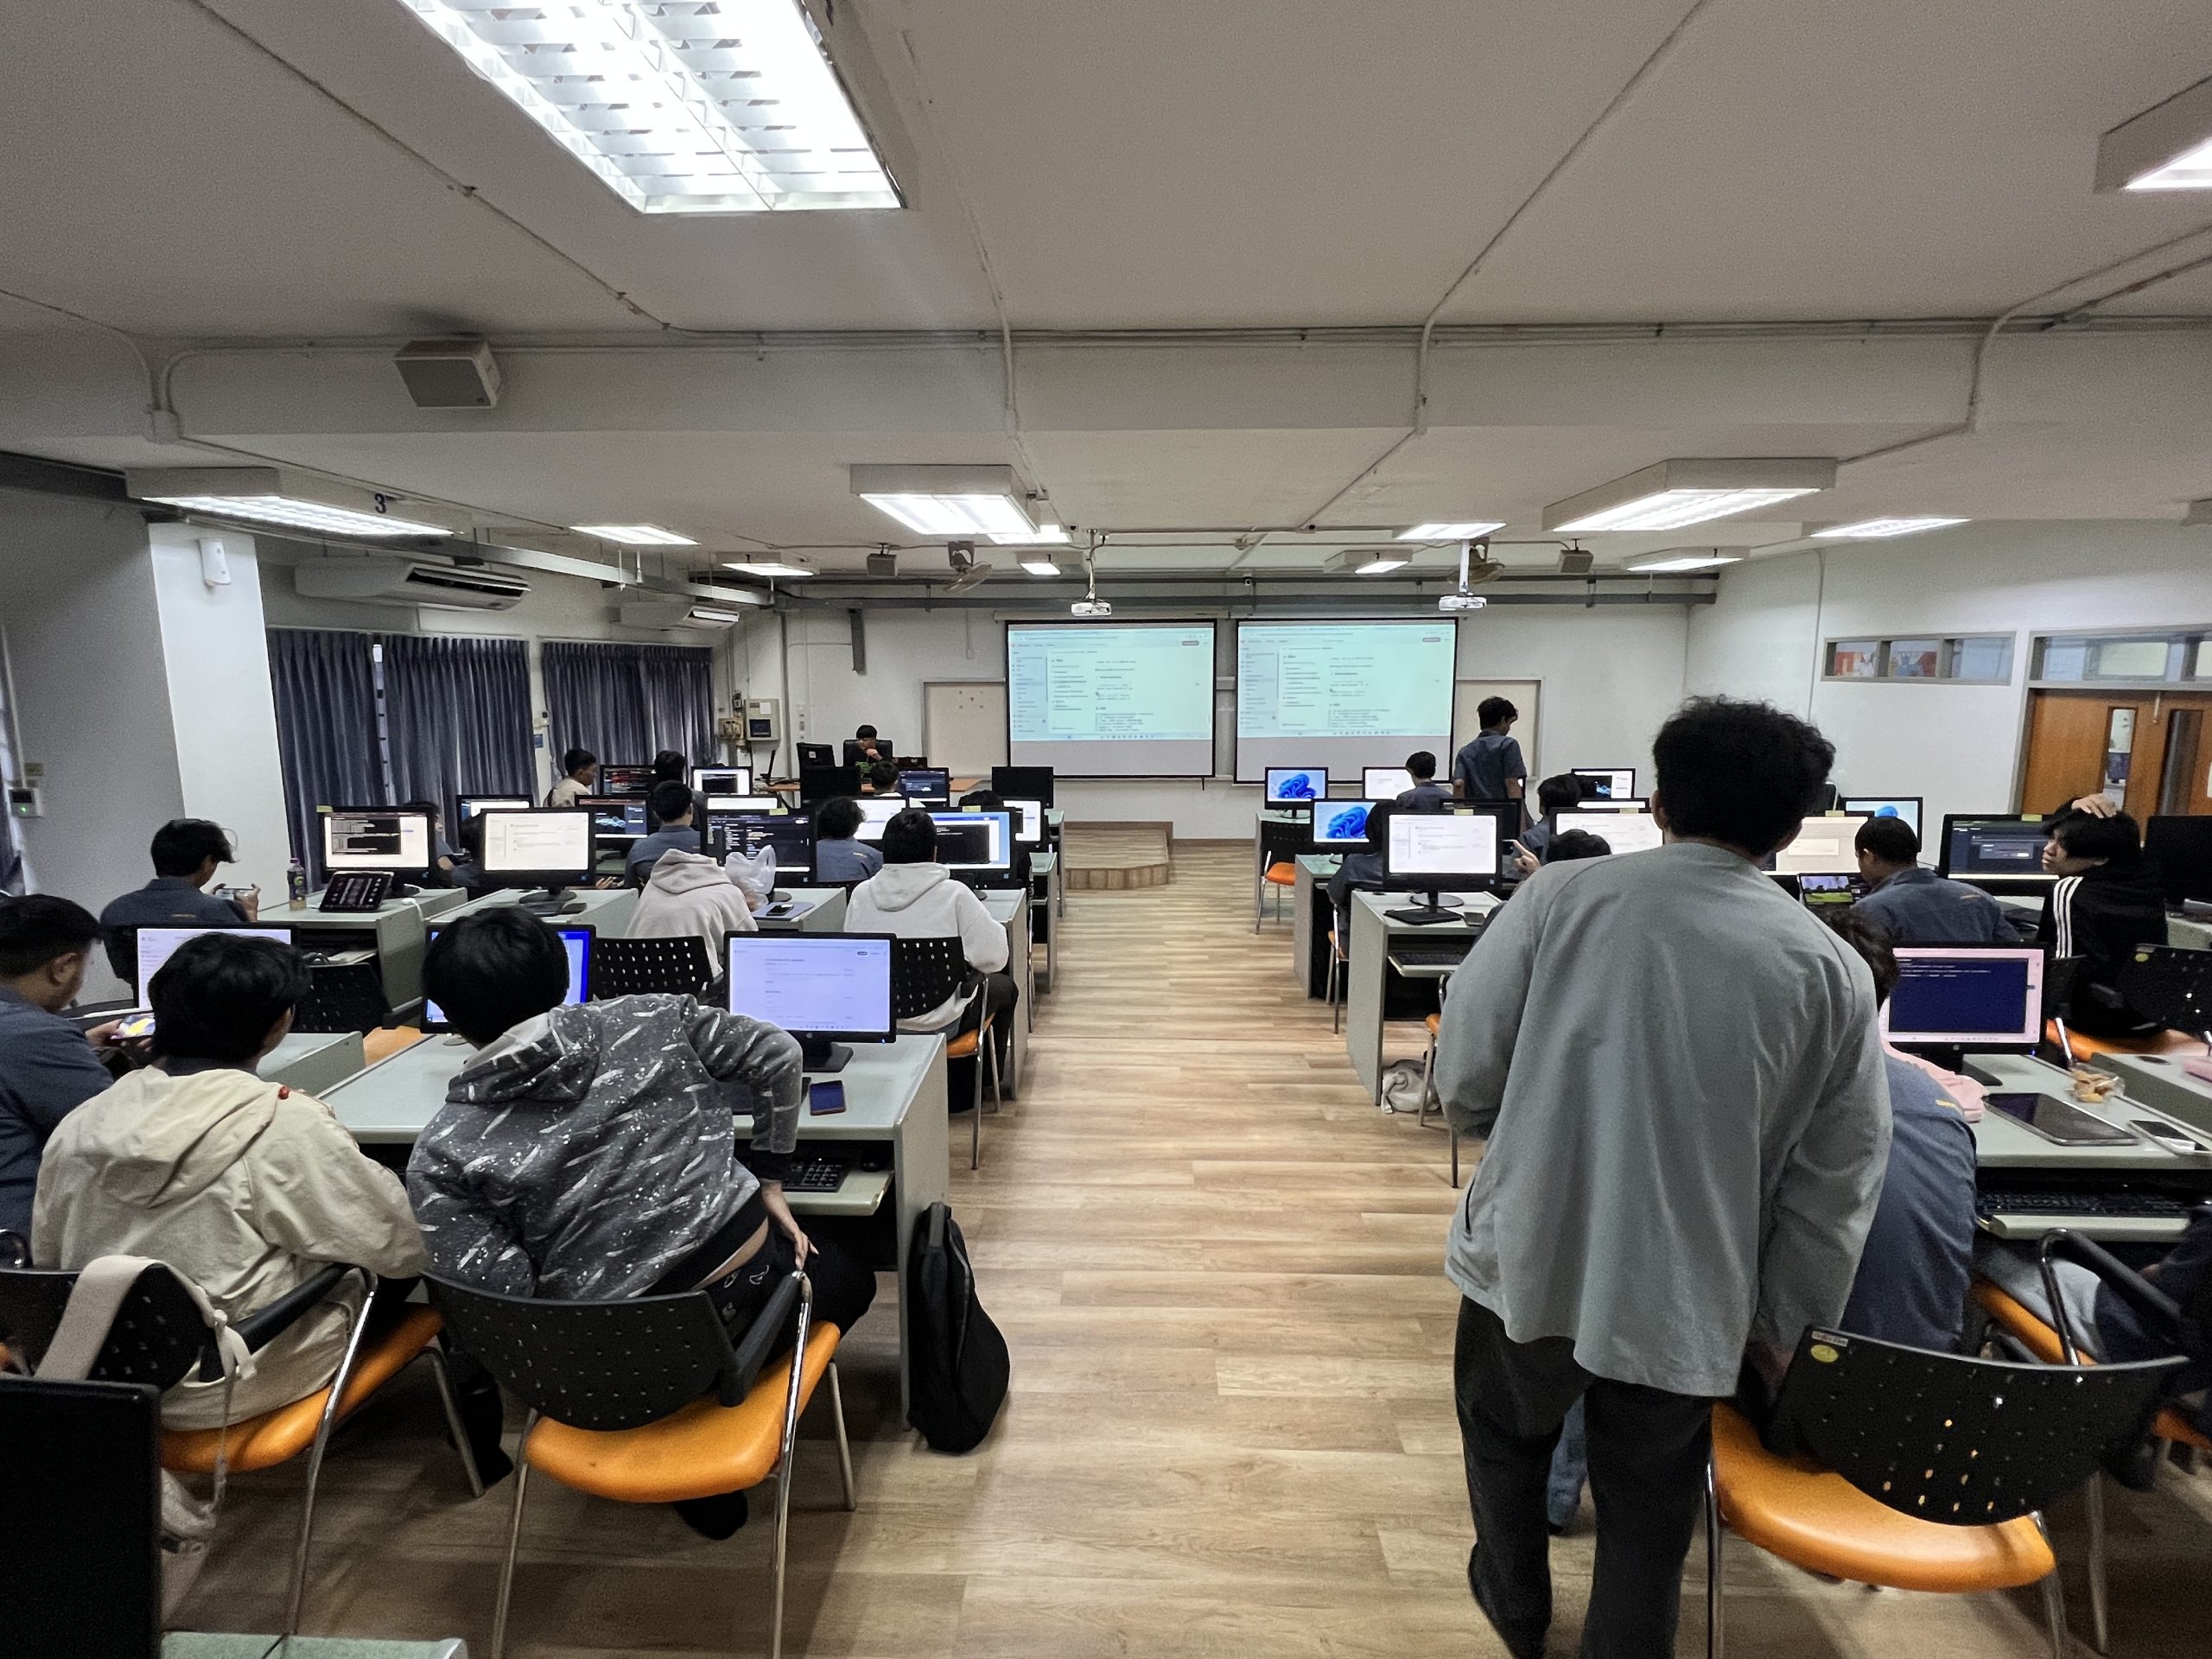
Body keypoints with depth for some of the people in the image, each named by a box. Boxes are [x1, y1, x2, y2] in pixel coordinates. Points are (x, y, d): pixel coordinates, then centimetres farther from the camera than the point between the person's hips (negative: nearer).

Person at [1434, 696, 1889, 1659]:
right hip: (1683, 1299, 0)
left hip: (1527, 1261, 0)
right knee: (1648, 1521, 23)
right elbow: (1837, 1180, -1)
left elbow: (1462, 1079, -10)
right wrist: (1779, 1324, 12)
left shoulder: (1560, 896, -12)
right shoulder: (1832, 968, -5)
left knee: (1507, 1439, 29)